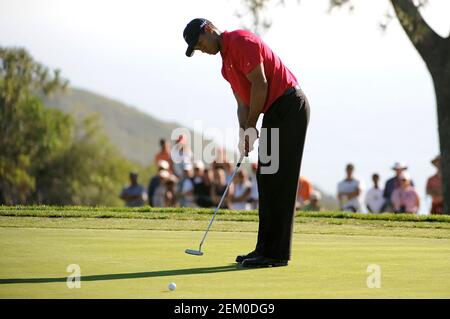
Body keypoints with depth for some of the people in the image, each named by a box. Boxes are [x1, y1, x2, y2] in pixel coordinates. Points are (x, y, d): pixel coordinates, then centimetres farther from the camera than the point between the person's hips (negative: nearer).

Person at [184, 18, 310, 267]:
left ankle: (276, 252, -9)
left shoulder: (241, 41, -12)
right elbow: (243, 101, 18)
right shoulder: (226, 64, 18)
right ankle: (266, 248, 12)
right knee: (266, 181, 9)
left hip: (289, 106, -10)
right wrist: (243, 134, 2)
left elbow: (260, 84, -16)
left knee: (278, 181, -10)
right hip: (274, 112, 10)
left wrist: (251, 127, -10)